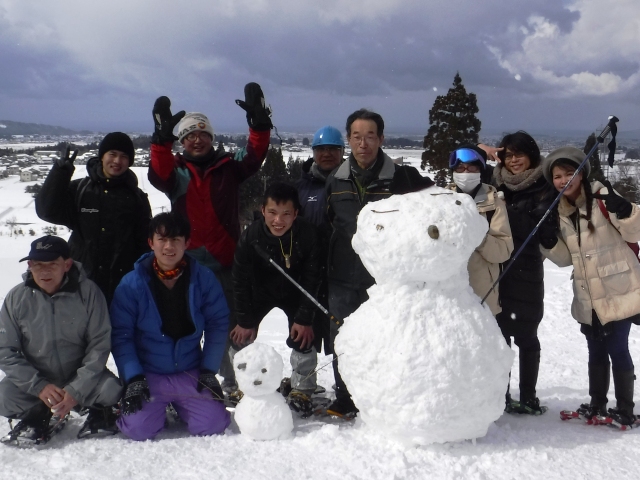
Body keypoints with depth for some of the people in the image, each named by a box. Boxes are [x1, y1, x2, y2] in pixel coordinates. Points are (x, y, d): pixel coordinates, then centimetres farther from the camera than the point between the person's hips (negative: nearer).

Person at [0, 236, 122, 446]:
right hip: (35, 380, 1)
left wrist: (75, 391, -20)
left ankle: (98, 411, 5)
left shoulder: (88, 292, -15)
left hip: (81, 376, -1)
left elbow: (100, 345, -13)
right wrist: (39, 386, -18)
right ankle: (39, 414, 5)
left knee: (111, 390, -30)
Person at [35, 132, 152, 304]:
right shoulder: (79, 189, 6)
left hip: (123, 284, 0)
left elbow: (145, 241, 6)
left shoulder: (137, 198, 6)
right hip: (82, 280, 0)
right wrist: (60, 172, -12)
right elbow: (47, 211, -4)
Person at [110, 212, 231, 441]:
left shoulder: (203, 279, -5)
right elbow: (121, 335, -8)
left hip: (191, 374, 2)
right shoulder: (132, 284, -9)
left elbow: (217, 325, 0)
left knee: (214, 424, -13)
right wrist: (133, 377, -15)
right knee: (139, 429, -20)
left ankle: (179, 406, 20)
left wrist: (209, 370, -5)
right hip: (147, 375, -1)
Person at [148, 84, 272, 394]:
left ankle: (234, 381, 17)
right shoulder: (176, 171, 4)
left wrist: (258, 122, -24)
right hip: (186, 264, 0)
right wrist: (162, 138, -32)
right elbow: (158, 175, -17)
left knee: (229, 325, 8)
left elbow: (253, 156, -9)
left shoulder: (228, 167, 6)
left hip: (225, 262, 0)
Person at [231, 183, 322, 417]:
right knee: (240, 335, -3)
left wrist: (304, 319, -20)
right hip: (259, 292, 1)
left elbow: (311, 281, -20)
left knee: (305, 337, -12)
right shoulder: (250, 236, -29)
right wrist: (244, 320, -14)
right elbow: (240, 281, -17)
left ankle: (301, 390, 8)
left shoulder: (307, 235, -31)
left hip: (294, 294, -1)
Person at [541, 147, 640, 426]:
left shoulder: (601, 198, -10)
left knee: (617, 350, -1)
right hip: (588, 299, 6)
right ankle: (596, 403, 28)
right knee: (596, 352, 15)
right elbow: (565, 258, 9)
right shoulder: (559, 212, 6)